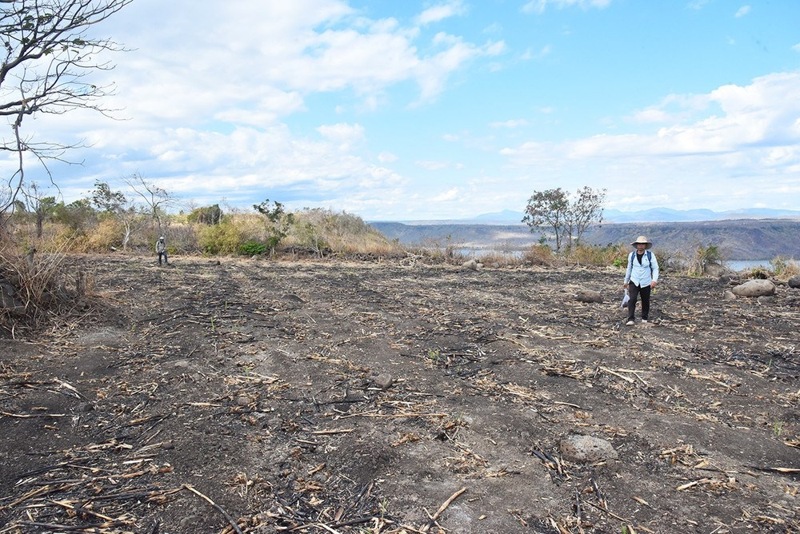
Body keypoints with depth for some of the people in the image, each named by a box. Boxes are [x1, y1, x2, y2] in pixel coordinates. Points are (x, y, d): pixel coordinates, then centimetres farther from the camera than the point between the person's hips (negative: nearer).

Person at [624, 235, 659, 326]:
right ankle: (630, 319, -16)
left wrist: (654, 280, -18)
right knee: (632, 299, -15)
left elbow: (655, 268, -3)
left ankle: (645, 318, 30)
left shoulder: (650, 255, -5)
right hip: (634, 282, 0)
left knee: (645, 301, 8)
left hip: (646, 283, 0)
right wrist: (626, 281, 19)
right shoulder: (632, 255, 2)